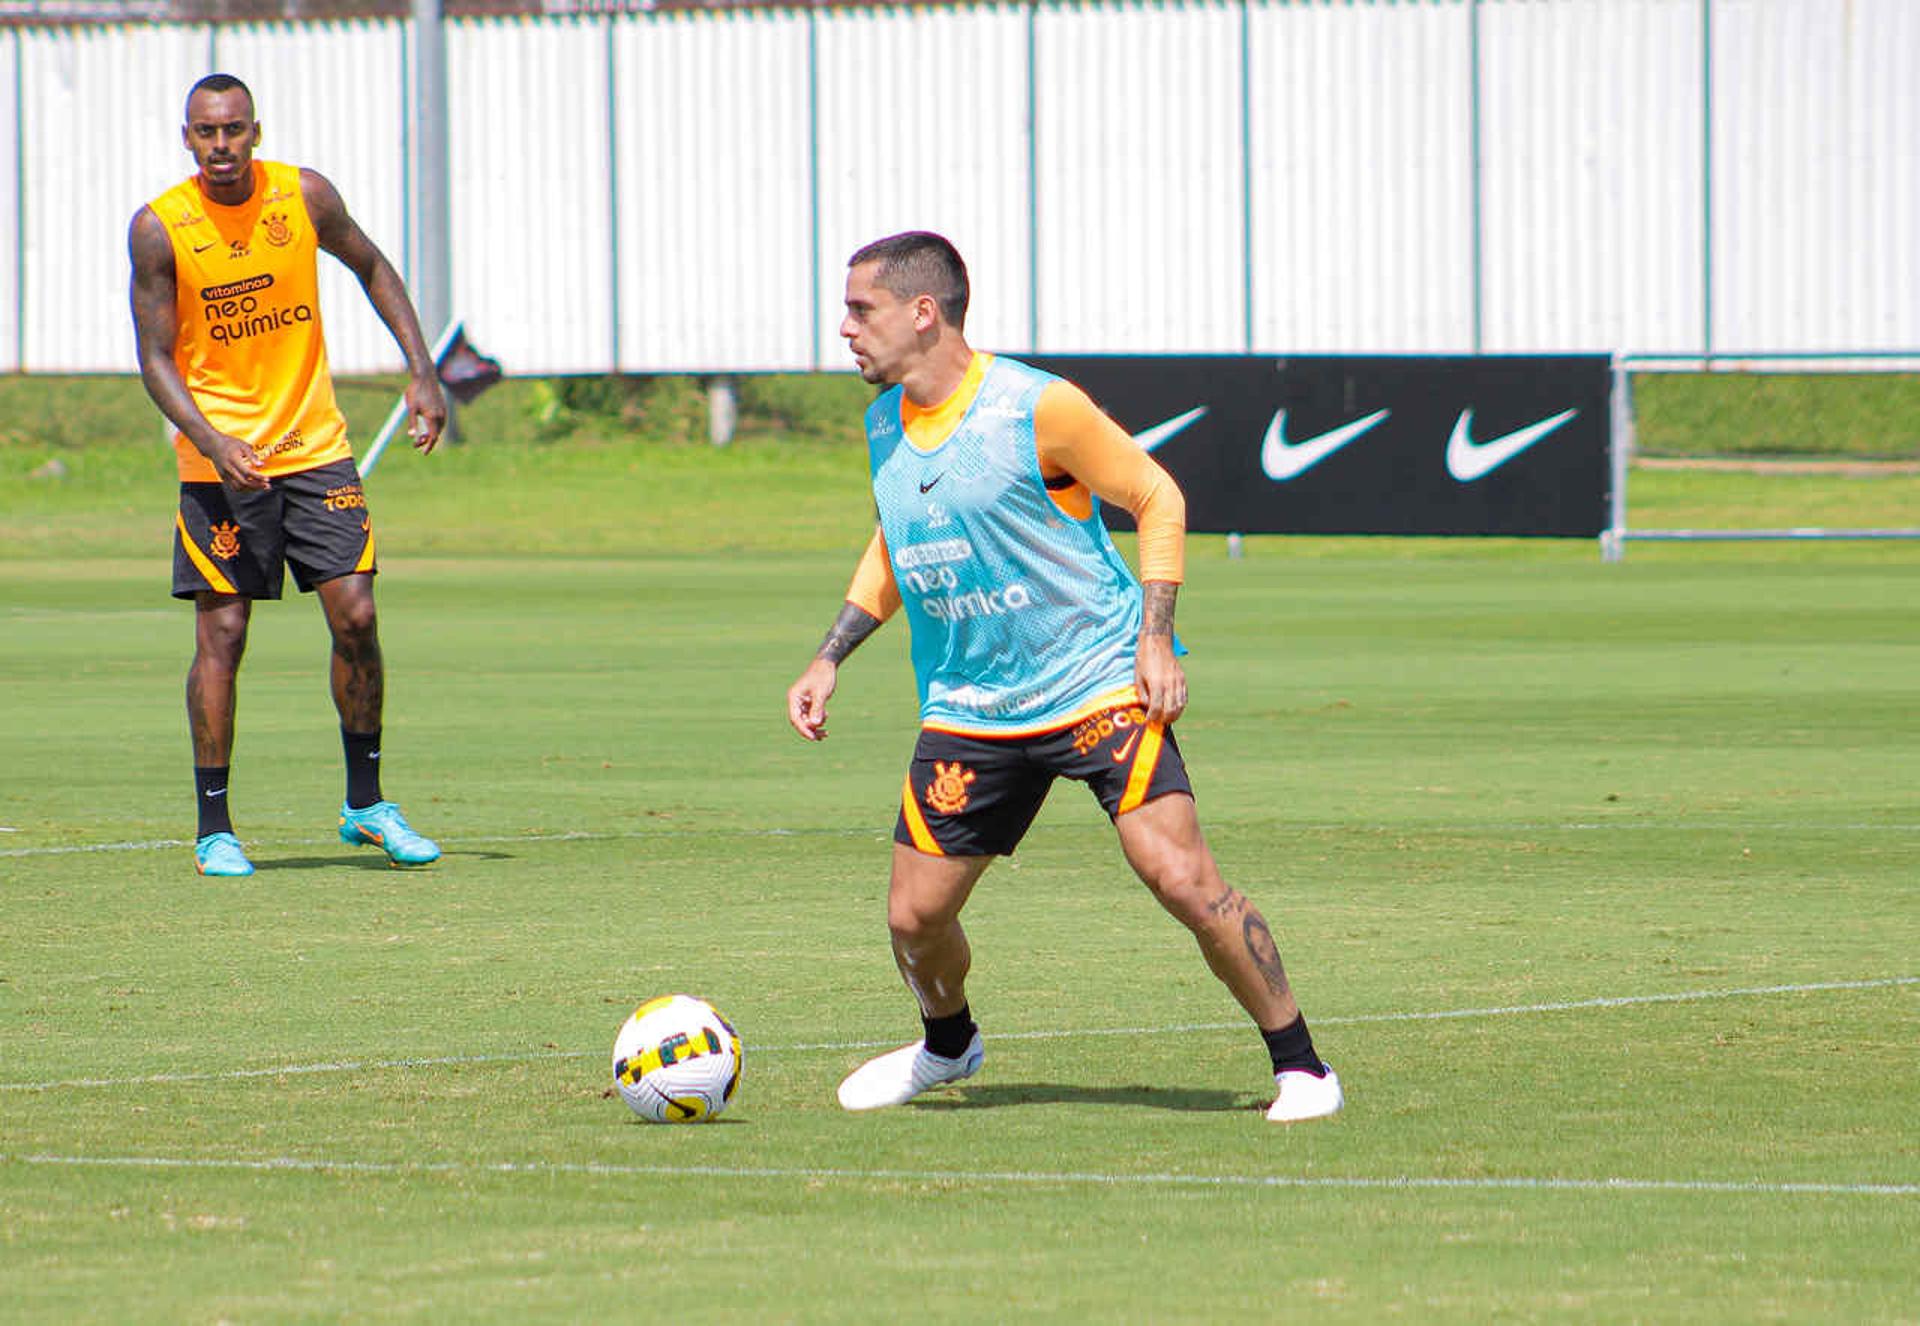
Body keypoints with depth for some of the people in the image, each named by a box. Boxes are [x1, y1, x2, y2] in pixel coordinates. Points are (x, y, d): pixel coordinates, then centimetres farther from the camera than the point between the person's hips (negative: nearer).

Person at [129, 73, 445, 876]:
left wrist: (420, 372, 5)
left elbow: (372, 269, 15)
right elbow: (156, 360, -8)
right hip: (220, 463, -3)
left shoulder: (304, 197, -3)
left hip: (316, 448, 3)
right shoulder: (159, 229, -10)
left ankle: (366, 802, 11)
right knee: (221, 634, -4)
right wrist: (213, 444, -23)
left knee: (355, 616, -3)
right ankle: (214, 827, 5)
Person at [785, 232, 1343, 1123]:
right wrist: (830, 658, 13)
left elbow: (1157, 498, -6)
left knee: (1182, 879, -19)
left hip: (1099, 684, -6)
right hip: (965, 710, 6)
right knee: (914, 915, 3)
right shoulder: (884, 422, 5)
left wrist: (1155, 637, -14)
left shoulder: (1038, 409, -15)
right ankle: (947, 1045, 36)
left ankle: (1300, 1066, -6)